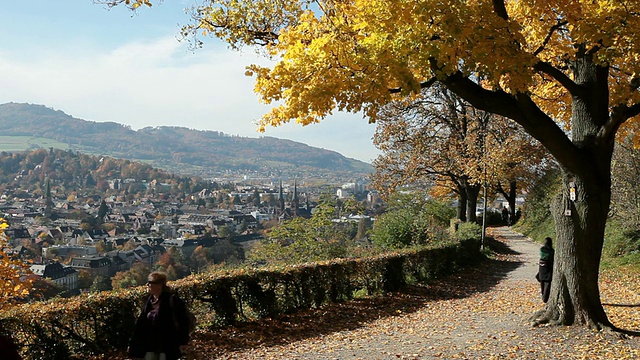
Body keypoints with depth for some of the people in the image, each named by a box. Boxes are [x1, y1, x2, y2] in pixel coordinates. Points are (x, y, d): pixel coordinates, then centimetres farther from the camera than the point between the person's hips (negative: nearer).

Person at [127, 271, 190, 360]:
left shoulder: (171, 300, -12)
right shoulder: (149, 301, 7)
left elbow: (181, 320, -14)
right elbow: (140, 323, 11)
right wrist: (132, 343, 12)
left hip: (167, 347, -6)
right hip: (151, 346, 7)